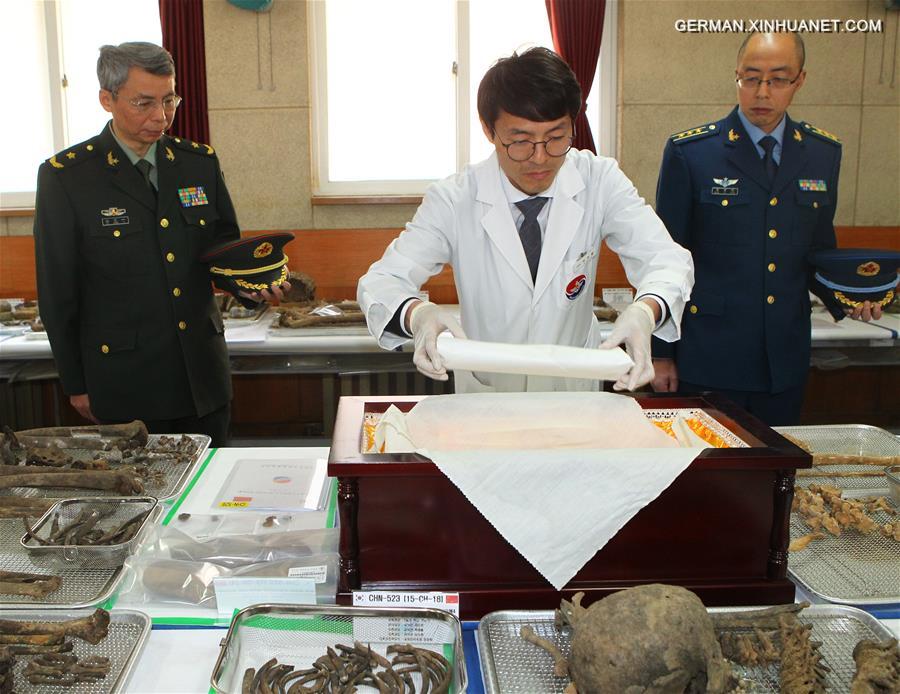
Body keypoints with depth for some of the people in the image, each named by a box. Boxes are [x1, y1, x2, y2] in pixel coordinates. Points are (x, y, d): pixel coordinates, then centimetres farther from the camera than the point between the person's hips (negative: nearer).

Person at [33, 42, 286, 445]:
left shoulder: (200, 162, 5)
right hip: (124, 381, -3)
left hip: (204, 376, 4)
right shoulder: (64, 176, -6)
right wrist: (76, 386, 0)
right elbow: (58, 294, -3)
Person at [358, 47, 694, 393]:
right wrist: (417, 313, -40)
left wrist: (644, 312, -37)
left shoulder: (599, 180, -8)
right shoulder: (453, 200, -12)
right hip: (484, 391, -1)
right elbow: (380, 281, -15)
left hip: (575, 391, 1)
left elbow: (667, 259, -13)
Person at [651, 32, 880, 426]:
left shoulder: (823, 153, 7)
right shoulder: (689, 152, -6)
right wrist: (661, 353, -4)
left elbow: (819, 247, 17)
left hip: (785, 361, 4)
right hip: (708, 359, -4)